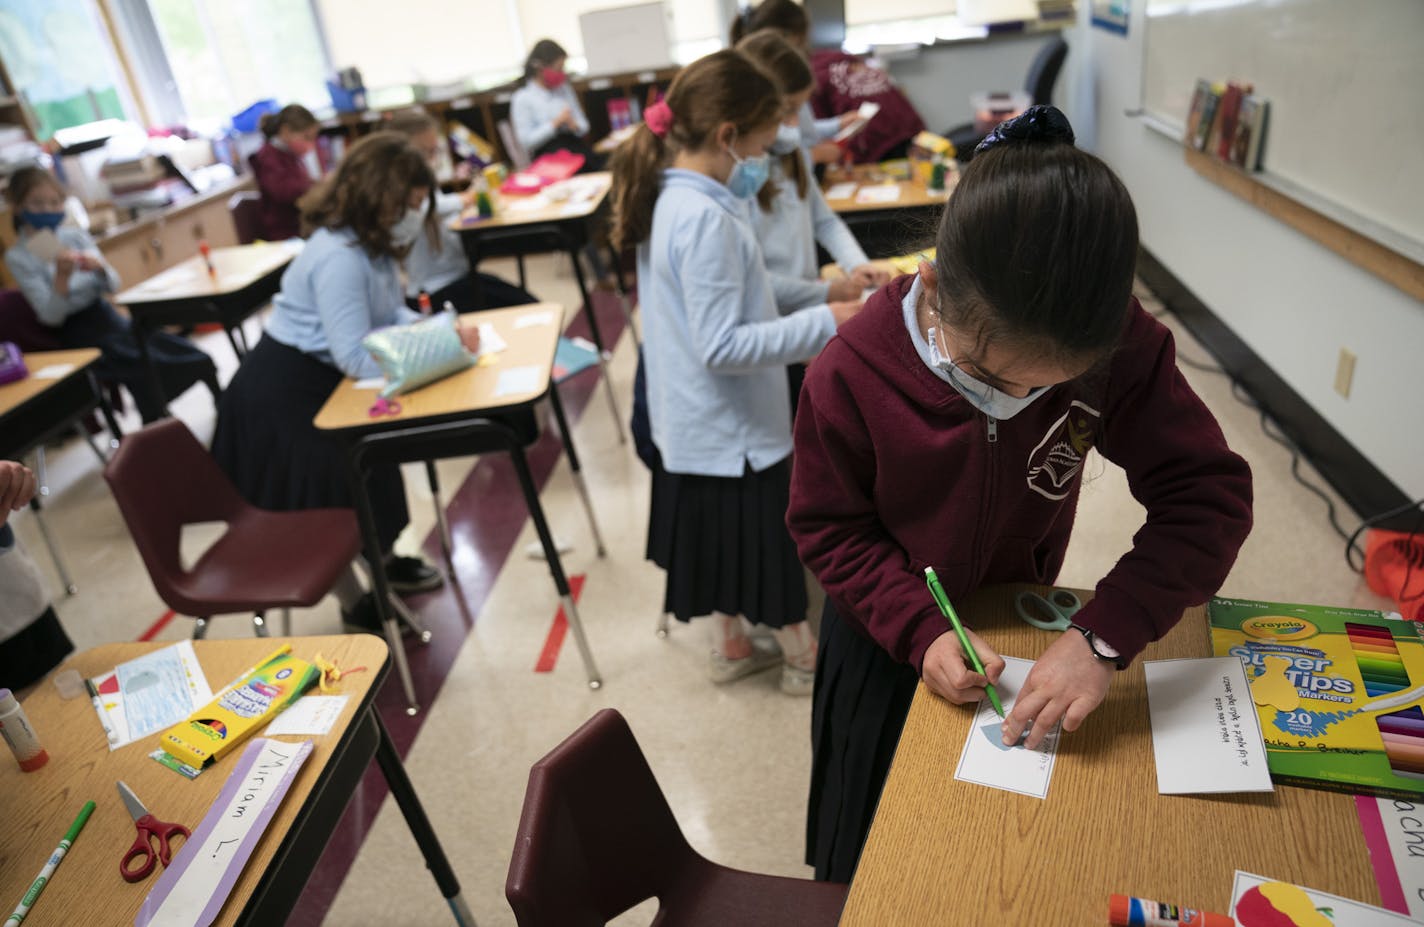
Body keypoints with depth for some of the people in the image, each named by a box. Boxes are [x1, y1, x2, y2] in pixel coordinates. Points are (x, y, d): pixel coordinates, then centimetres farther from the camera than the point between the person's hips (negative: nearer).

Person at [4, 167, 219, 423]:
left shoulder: (74, 234, 4)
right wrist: (61, 277, -30)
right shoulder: (17, 256, -7)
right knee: (141, 365, -28)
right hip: (74, 332, -4)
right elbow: (51, 316, -14)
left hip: (103, 314, 4)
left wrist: (99, 267, -18)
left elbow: (112, 286, 4)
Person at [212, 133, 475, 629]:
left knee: (370, 466, 20)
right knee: (334, 499, 1)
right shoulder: (339, 258, -30)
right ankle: (357, 606, 20)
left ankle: (383, 560, 41)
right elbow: (359, 360, -31)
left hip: (318, 381, 9)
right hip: (282, 395, -9)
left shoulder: (373, 243, -1)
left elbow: (392, 317, 5)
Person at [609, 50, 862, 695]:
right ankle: (804, 661, 31)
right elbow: (722, 346, -28)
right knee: (772, 543, 10)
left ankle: (730, 648, 40)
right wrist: (825, 323, -25)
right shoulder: (706, 218, -27)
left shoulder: (667, 197, 2)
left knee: (725, 538, 22)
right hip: (735, 429, -9)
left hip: (692, 423, 9)